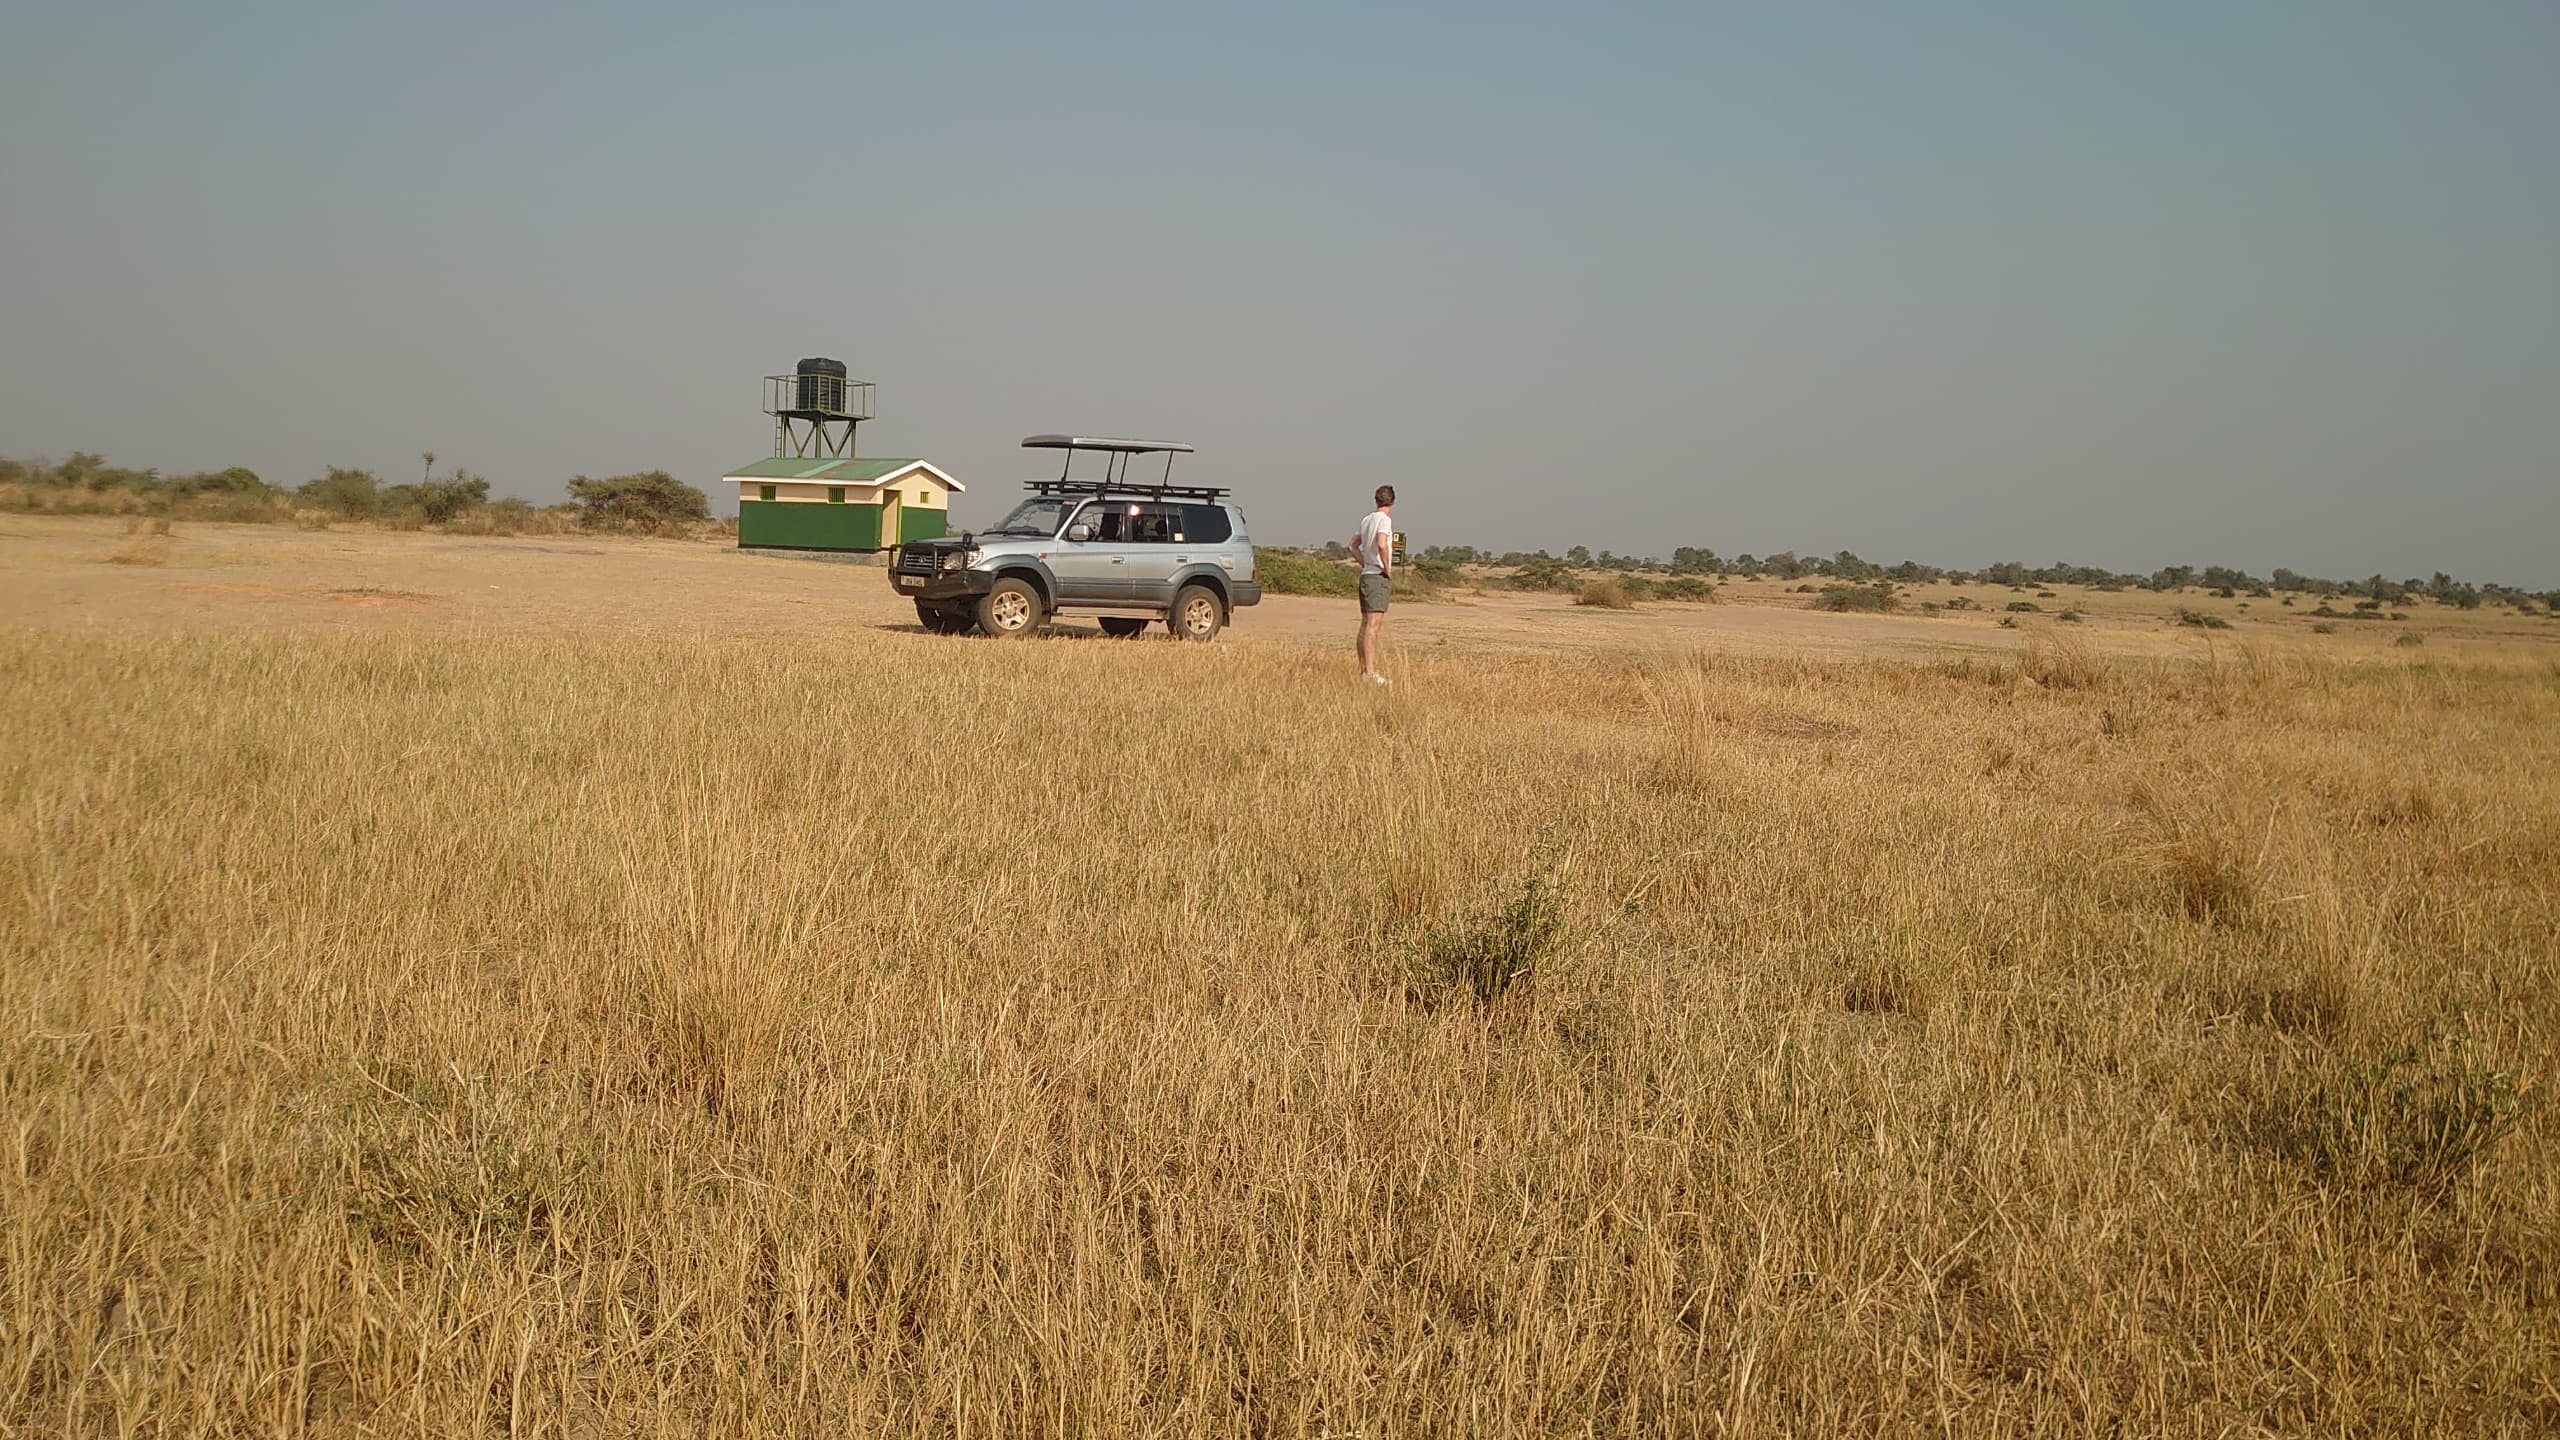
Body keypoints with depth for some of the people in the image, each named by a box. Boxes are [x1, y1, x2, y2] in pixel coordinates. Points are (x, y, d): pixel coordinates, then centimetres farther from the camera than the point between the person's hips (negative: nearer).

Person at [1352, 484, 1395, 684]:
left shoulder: (1366, 519, 14)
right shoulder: (1384, 519, -11)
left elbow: (1354, 546, 23)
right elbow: (1382, 545, -25)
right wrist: (1389, 571, -14)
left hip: (1366, 575, 9)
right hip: (1379, 577, -9)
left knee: (1365, 625, 12)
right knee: (1373, 626, -11)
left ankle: (1363, 670, 15)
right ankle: (1369, 672, -15)